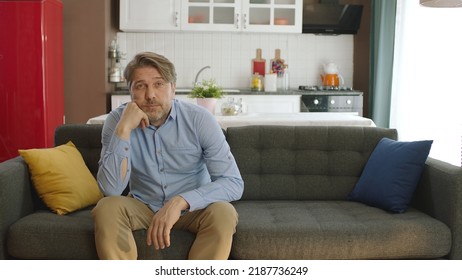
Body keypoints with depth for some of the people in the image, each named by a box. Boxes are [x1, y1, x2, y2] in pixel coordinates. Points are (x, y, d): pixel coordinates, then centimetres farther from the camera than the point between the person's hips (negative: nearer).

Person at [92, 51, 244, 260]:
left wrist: (179, 202, -36)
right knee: (106, 208, -28)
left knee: (223, 214, -31)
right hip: (142, 206, 1)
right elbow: (111, 189, -23)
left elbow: (234, 183, -23)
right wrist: (124, 129, -32)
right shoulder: (118, 120, -13)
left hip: (192, 208, -1)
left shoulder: (199, 119, -17)